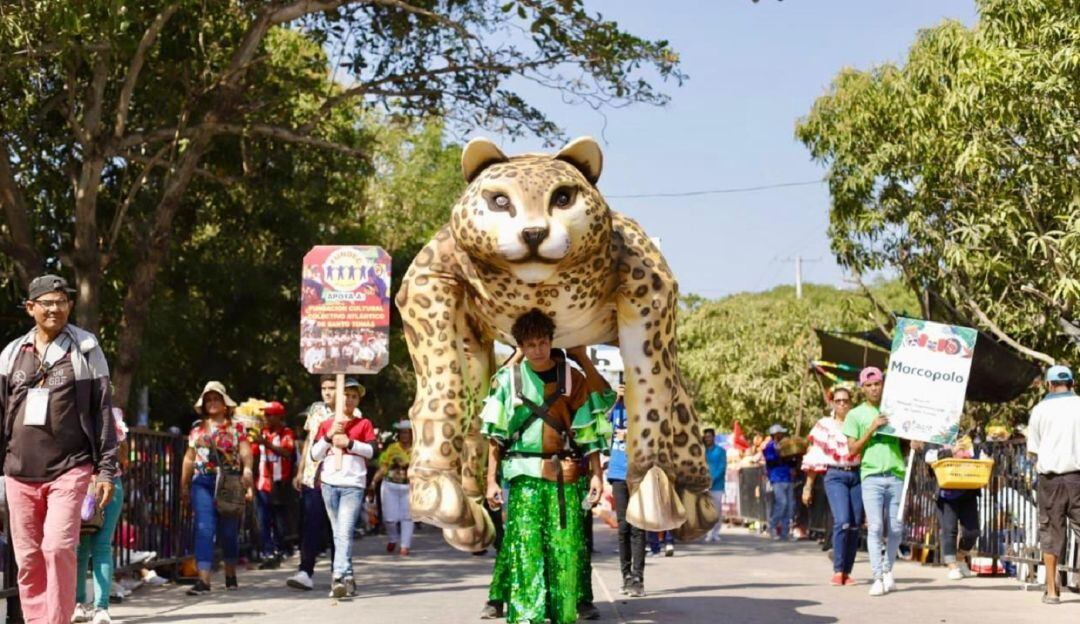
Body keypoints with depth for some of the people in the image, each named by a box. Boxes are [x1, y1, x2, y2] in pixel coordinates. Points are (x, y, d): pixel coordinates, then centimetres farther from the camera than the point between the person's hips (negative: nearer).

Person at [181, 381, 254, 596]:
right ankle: (203, 580, -15)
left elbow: (245, 451, -8)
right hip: (203, 482, 1)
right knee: (204, 528, -10)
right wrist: (184, 483, 17)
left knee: (229, 531, 6)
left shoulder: (236, 427, 6)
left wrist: (247, 468, -28)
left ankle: (231, 575, 25)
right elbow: (190, 458, 19)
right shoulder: (197, 428, 14)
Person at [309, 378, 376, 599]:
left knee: (345, 533, -16)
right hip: (329, 483, 4)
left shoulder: (364, 424, 9)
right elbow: (314, 455, 7)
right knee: (338, 534, 6)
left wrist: (349, 442, -12)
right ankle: (348, 578, 12)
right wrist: (329, 436, -7)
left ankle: (339, 578, -25)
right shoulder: (326, 425, 14)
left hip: (353, 485, -4)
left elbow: (372, 451, -2)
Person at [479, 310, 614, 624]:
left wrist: (596, 474, -2)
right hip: (524, 476, -1)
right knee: (525, 550, -6)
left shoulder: (572, 377, 5)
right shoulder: (508, 378, 4)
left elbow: (589, 432, 5)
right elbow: (495, 434, 5)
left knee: (565, 550, -1)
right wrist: (491, 479, 0)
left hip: (565, 478, 1)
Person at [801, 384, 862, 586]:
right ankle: (838, 571, -12)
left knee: (856, 525, 0)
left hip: (857, 476, 2)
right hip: (835, 476, -2)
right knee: (842, 522, -17)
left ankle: (847, 571, 10)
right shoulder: (824, 425, 8)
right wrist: (808, 486, 7)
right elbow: (813, 458, 10)